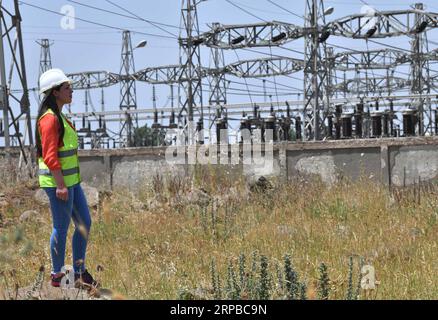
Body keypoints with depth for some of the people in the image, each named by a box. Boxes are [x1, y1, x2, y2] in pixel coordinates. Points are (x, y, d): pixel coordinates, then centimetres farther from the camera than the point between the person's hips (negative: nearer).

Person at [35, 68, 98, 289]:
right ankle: (57, 276, 10)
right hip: (58, 181, -10)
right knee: (61, 228, -1)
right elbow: (50, 156, -21)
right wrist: (60, 185, -22)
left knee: (84, 223, 12)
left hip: (71, 179, 10)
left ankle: (80, 273, 19)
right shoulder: (49, 119, -16)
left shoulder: (58, 117, 15)